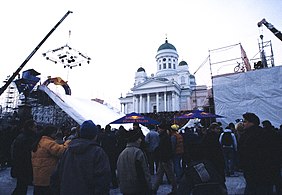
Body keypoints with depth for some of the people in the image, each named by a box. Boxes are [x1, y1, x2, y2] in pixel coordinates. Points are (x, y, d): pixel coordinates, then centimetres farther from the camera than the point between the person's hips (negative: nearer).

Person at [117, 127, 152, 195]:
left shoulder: (121, 154, 4)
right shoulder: (138, 152, -17)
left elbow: (119, 173, 11)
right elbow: (145, 172, -17)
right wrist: (149, 188, -8)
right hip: (139, 189, -7)